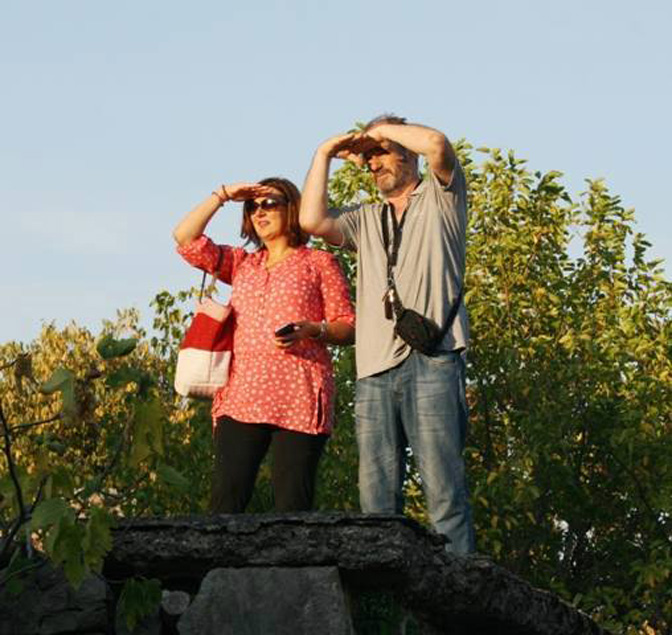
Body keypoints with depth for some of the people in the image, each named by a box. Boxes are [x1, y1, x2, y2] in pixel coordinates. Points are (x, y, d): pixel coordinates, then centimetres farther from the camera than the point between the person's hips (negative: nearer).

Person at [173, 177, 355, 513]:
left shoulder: (319, 263, 11)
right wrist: (223, 195, 9)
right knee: (225, 503, -9)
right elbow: (185, 238, 11)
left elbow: (348, 327, 6)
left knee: (292, 507, -7)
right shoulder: (241, 264, 22)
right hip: (241, 398, 3)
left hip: (298, 400, -3)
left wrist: (309, 330, -13)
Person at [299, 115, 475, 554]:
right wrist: (325, 155, 15)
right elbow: (314, 222, 8)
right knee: (376, 496, -2)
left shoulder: (440, 198, 13)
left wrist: (382, 129, 9)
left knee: (443, 486, -13)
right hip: (375, 369, 5)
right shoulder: (365, 220, 26)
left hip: (431, 358, -5)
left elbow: (437, 144, -6)